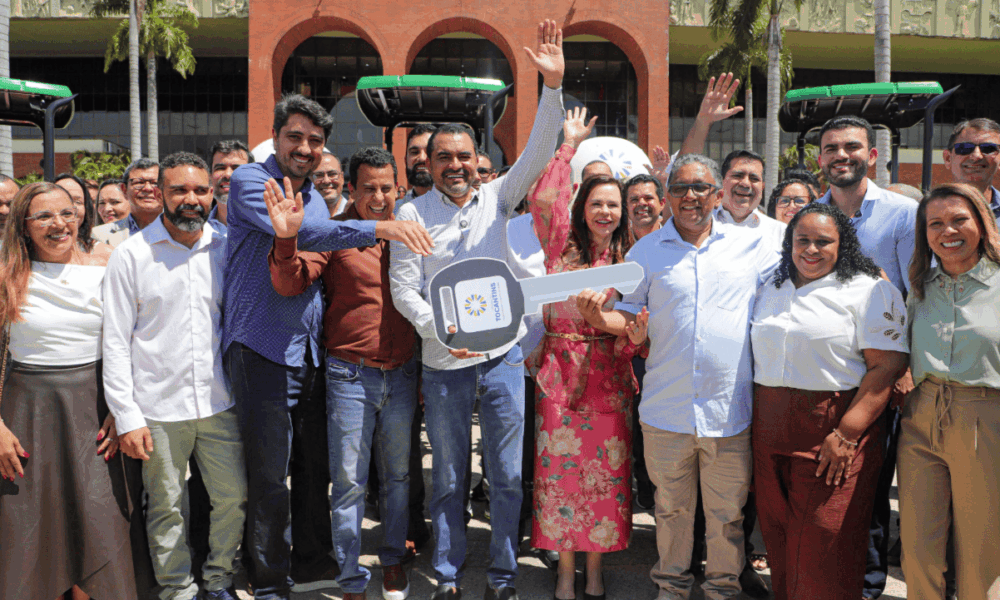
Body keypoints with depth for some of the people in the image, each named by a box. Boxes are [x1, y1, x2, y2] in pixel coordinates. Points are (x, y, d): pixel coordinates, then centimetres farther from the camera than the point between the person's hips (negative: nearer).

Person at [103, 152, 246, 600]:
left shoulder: (225, 248, 4)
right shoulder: (132, 254, -4)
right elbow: (116, 341, -4)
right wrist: (127, 416, -8)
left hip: (219, 403, 3)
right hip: (159, 409, -2)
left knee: (234, 498, 9)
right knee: (166, 509, 8)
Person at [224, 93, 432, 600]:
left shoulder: (315, 198, 17)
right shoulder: (250, 182, -7)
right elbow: (298, 232, -26)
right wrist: (377, 228, -30)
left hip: (309, 351, 7)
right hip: (262, 349, -7)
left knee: (315, 467, 14)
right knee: (270, 474, -1)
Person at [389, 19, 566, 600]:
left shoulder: (496, 198, 5)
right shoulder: (413, 213, 0)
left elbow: (538, 154, -6)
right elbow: (404, 289, -5)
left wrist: (553, 85, -16)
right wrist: (441, 332, -20)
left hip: (503, 356, 2)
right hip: (444, 365, -1)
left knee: (508, 475, 9)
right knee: (449, 478, 11)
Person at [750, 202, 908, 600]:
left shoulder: (868, 291, -3)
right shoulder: (771, 291, 15)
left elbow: (887, 365, -11)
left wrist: (847, 434, -19)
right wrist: (756, 425, 10)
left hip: (832, 434, -5)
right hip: (770, 430, 5)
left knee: (823, 547, -3)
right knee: (776, 534, 10)